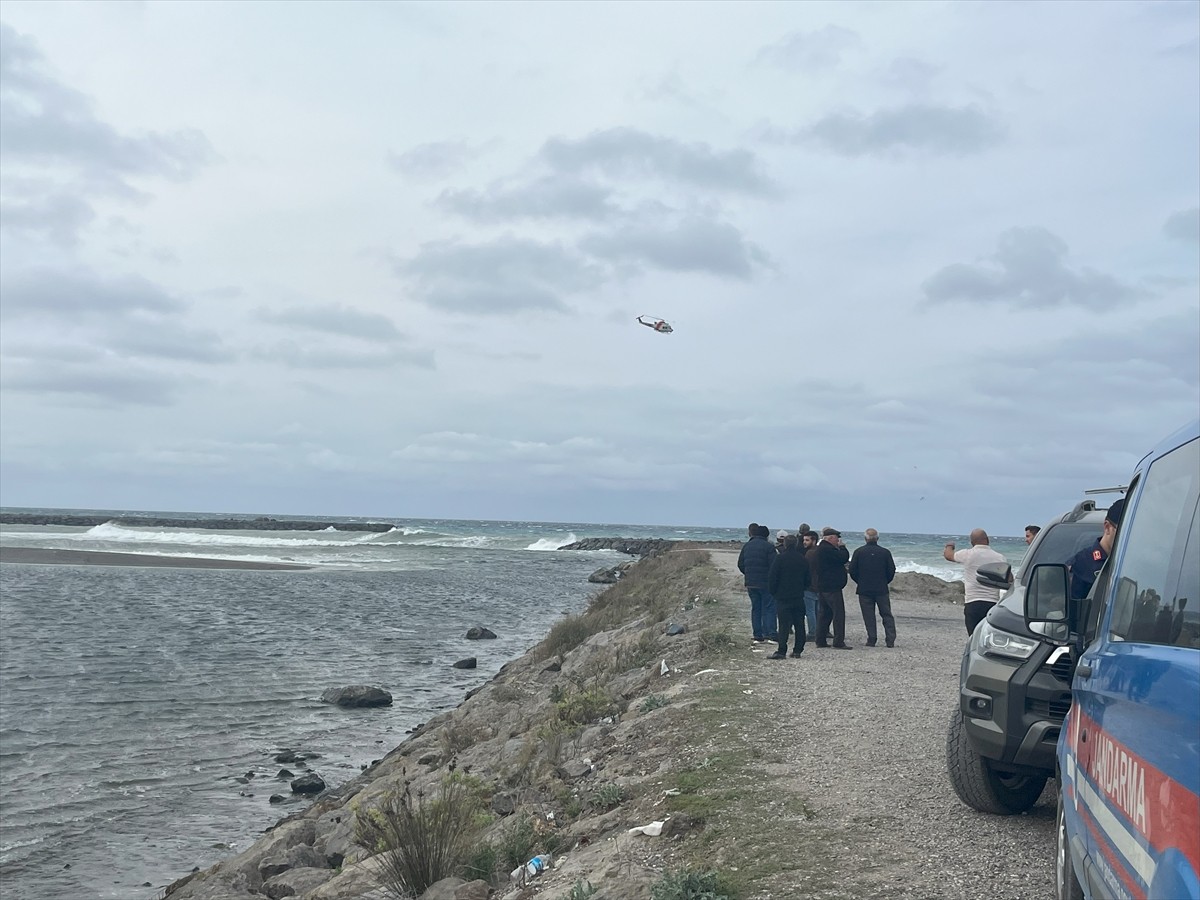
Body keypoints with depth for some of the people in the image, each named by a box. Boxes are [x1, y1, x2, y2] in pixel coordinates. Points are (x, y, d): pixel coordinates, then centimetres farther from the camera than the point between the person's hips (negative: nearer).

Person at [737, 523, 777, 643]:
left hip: (750, 583, 5)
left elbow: (740, 565, 12)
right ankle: (770, 635, -8)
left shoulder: (746, 546, 9)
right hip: (765, 583, -5)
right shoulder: (768, 546, -10)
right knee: (769, 608, -1)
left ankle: (758, 636, 10)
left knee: (755, 608, 11)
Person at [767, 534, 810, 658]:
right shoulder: (803, 560, 6)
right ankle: (798, 650, 11)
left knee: (784, 625, -6)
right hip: (799, 597, 4)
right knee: (799, 625, 9)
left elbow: (772, 578, -9)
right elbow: (808, 579, 13)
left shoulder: (780, 558, -10)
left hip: (783, 597, -4)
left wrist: (773, 592, 4)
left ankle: (782, 651, -11)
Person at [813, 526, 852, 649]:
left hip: (822, 587, 11)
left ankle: (821, 640, 16)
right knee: (838, 613, -8)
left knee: (824, 613, 13)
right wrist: (842, 546, -5)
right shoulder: (827, 549, -17)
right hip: (831, 587, -11)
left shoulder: (821, 548, 18)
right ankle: (839, 642, -9)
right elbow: (843, 557, -21)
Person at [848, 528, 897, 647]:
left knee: (869, 616, 4)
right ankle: (890, 640, 3)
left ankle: (872, 639, 2)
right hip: (882, 589, 1)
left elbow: (852, 570, -3)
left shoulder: (858, 552, -4)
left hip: (864, 589, -1)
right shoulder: (885, 552, -2)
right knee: (886, 615, 8)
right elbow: (892, 570, 1)